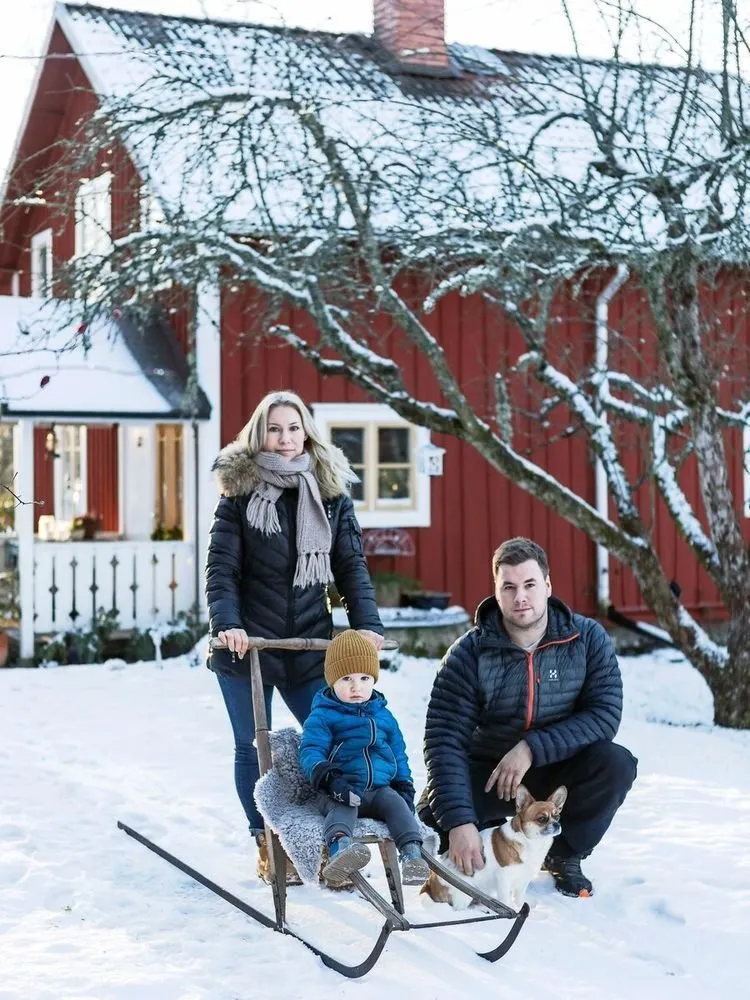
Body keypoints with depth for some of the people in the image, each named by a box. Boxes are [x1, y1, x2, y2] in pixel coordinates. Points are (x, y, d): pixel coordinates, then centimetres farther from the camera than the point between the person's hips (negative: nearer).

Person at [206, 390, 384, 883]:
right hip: (247, 643, -1)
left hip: (311, 644, 2)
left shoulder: (332, 493, 3)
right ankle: (268, 847, 20)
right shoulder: (240, 492, -3)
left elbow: (352, 566, 3)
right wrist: (227, 623, -23)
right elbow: (221, 568, -7)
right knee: (254, 748, 6)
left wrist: (368, 623, -12)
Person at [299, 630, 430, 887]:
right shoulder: (322, 716, 2)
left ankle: (411, 852, -38)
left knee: (396, 803, -25)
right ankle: (339, 847, -63)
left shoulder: (383, 715, 20)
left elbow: (398, 754, 26)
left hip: (380, 787, 5)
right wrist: (328, 778, -27)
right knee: (343, 805, -36)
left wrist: (404, 786, 13)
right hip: (342, 789, -5)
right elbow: (310, 751, -10)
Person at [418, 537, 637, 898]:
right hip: (488, 772, -1)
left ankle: (565, 855, -1)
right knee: (433, 816, -28)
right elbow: (445, 740, -22)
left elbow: (605, 715, -20)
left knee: (616, 763, -29)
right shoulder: (468, 654, -16)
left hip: (562, 771, 1)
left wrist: (532, 748, -30)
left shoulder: (588, 639, -11)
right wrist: (459, 821, -35)